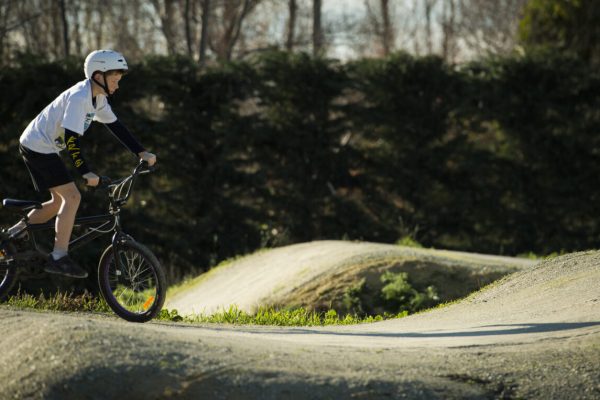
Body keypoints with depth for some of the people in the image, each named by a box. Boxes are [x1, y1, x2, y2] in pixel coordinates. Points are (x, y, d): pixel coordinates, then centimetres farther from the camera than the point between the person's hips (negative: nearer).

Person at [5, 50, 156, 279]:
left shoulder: (97, 97, 5)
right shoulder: (79, 97, -25)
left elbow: (115, 126, 11)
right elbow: (70, 138, -31)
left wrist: (141, 152, 5)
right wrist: (86, 172, -36)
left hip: (44, 148, 10)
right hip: (37, 146, -10)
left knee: (60, 201, 16)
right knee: (72, 197, -15)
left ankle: (13, 235, 25)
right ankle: (59, 258, -15)